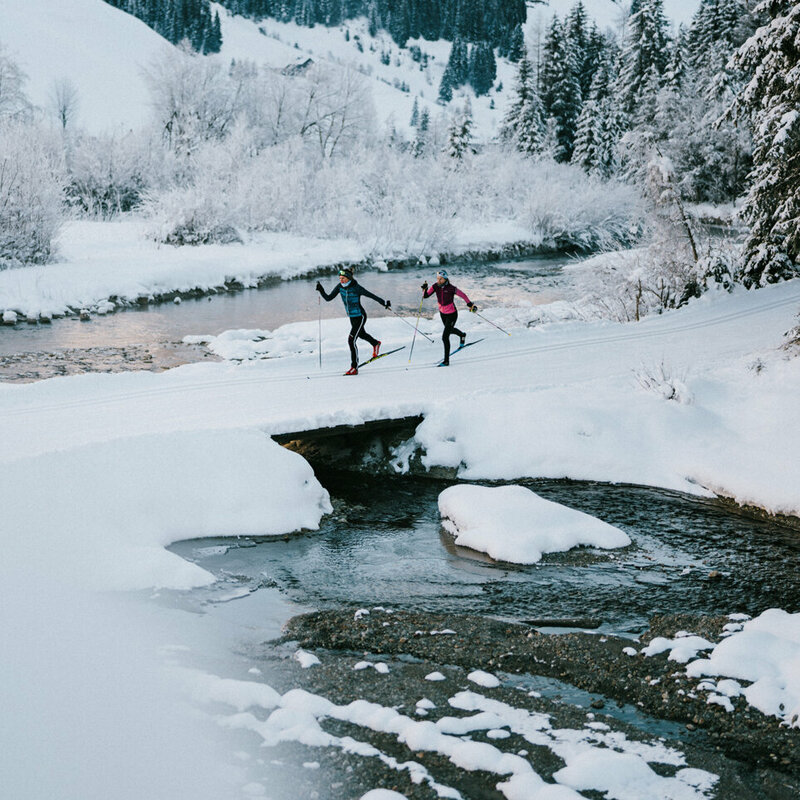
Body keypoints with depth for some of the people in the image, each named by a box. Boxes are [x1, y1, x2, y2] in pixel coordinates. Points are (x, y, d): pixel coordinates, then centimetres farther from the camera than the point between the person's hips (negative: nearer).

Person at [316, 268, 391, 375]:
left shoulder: (356, 288, -24)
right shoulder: (340, 287, -7)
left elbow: (371, 295, -16)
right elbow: (328, 298, -6)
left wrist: (384, 303, -16)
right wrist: (321, 290, -20)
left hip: (360, 317, -8)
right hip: (352, 317, 8)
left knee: (351, 340, -18)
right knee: (361, 334, 32)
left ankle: (354, 368, -12)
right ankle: (375, 344, 64)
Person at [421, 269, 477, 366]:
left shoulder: (451, 288, -26)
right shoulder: (436, 286, -12)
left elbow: (463, 295, -12)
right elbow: (426, 295, -14)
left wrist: (471, 305, -4)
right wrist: (424, 289, -33)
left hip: (452, 314, -6)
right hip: (442, 313, 7)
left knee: (445, 337, -11)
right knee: (450, 330, 32)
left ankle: (446, 361, -2)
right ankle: (462, 335, 66)